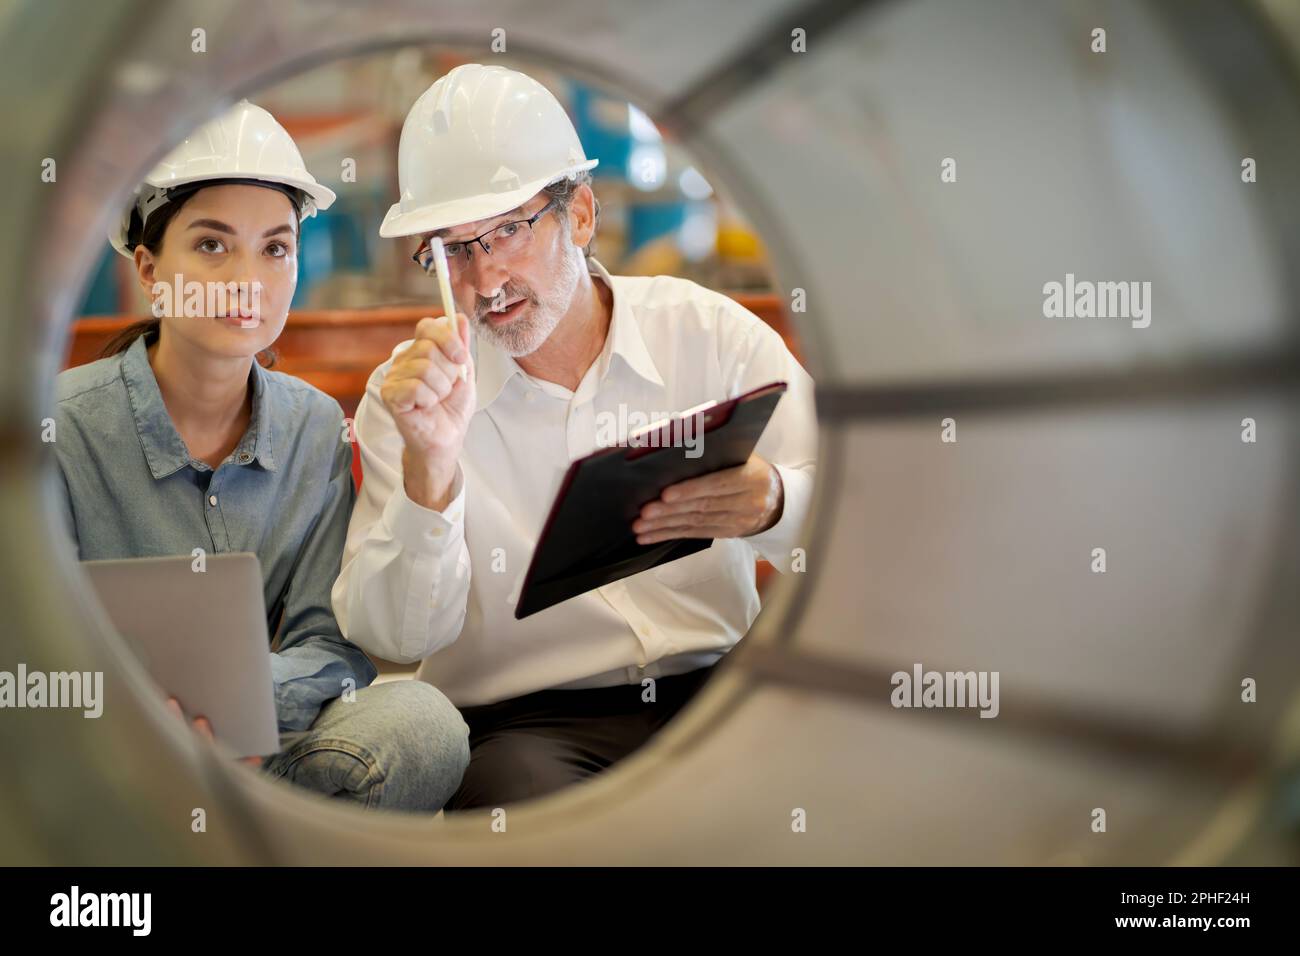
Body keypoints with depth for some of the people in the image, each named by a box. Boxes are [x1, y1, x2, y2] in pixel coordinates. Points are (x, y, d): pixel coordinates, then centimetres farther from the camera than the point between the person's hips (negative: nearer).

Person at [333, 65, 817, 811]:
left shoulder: (715, 335, 4)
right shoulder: (408, 394, 3)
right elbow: (398, 636, -5)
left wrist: (774, 505, -25)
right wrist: (429, 466, -21)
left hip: (715, 687, 2)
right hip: (523, 721, -1)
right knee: (520, 788, -35)